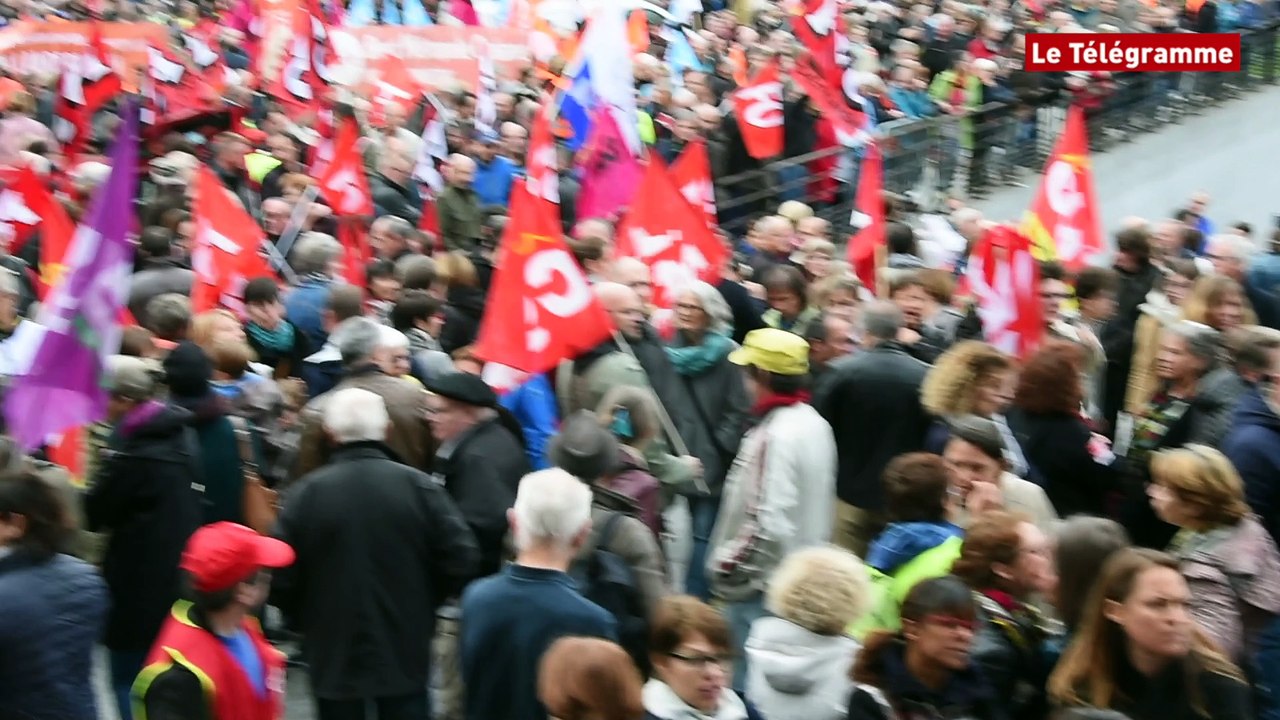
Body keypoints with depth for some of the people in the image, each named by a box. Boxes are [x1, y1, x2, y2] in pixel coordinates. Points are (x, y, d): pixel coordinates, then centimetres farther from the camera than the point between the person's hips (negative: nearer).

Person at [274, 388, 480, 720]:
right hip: (405, 654, 0)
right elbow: (462, 558, -12)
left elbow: (281, 578, -11)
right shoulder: (416, 485, -9)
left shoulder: (308, 492, -11)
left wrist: (308, 621, 9)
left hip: (334, 657, 0)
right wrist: (423, 603, 6)